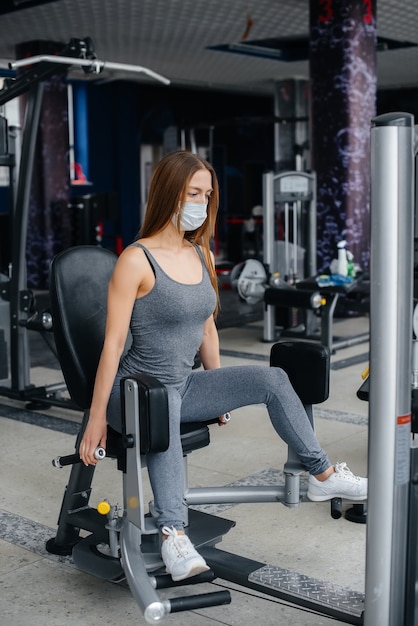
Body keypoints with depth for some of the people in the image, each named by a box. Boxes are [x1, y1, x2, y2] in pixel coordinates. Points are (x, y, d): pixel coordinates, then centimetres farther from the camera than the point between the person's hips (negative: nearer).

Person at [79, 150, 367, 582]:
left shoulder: (201, 255, 7)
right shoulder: (136, 260, -15)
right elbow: (113, 342, -16)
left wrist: (220, 392, 21)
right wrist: (96, 419, -15)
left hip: (183, 388, 7)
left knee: (271, 379, -7)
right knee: (164, 409, -41)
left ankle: (323, 476, 3)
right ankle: (172, 535, -43)